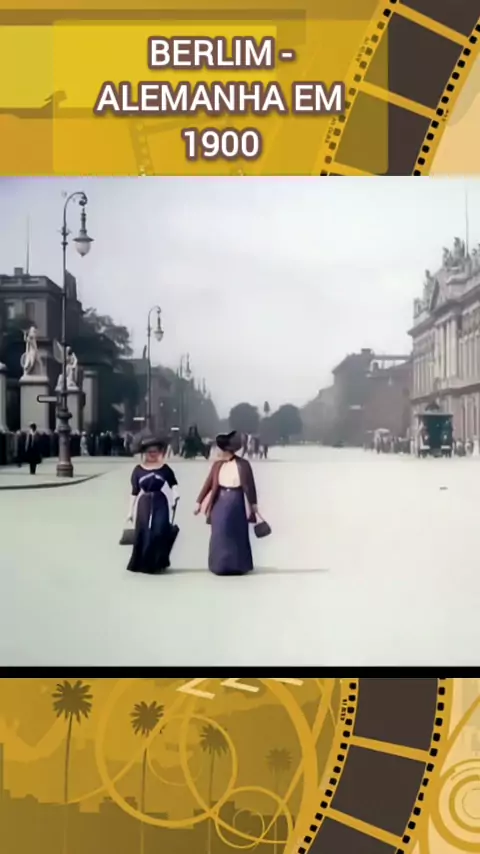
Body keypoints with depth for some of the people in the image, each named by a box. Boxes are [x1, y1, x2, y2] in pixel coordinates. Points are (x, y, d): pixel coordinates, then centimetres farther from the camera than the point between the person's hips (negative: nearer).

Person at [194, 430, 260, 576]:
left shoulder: (242, 464, -8)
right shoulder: (217, 465, 2)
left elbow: (249, 485, -3)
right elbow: (208, 484, 5)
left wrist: (253, 504, 0)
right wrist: (199, 502, 3)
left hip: (236, 502, -3)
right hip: (220, 502, 3)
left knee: (236, 534, 5)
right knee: (220, 534, 2)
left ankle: (236, 566, 16)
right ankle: (221, 566, 11)